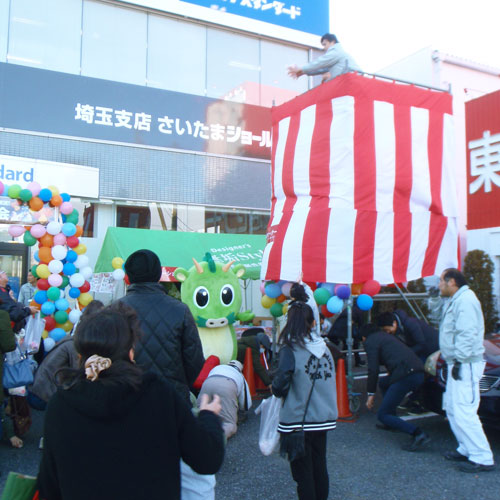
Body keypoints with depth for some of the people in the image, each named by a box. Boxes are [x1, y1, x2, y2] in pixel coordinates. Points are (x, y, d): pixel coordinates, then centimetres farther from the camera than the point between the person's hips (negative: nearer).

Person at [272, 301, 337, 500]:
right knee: (320, 467, 19)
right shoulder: (324, 349, 2)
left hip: (298, 421, -5)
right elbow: (330, 382, 12)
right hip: (324, 418, 6)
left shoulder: (290, 350, -16)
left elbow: (280, 387, -19)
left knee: (303, 473, 6)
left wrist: (275, 389, 2)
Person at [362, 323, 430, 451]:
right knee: (383, 383, 32)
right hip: (419, 372, 9)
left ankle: (418, 434, -13)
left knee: (382, 415, 0)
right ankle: (392, 422, 33)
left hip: (406, 376, -9)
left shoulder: (370, 342, 3)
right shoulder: (386, 336, 27)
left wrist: (371, 394, 2)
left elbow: (373, 370, -5)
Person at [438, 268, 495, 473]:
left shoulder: (465, 300, -17)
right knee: (452, 408, 16)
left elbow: (467, 335, -24)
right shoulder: (457, 300, 18)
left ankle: (482, 458, -4)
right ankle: (467, 450, 26)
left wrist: (460, 361, -23)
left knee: (463, 412, -11)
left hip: (466, 365, -11)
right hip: (457, 364, 11)